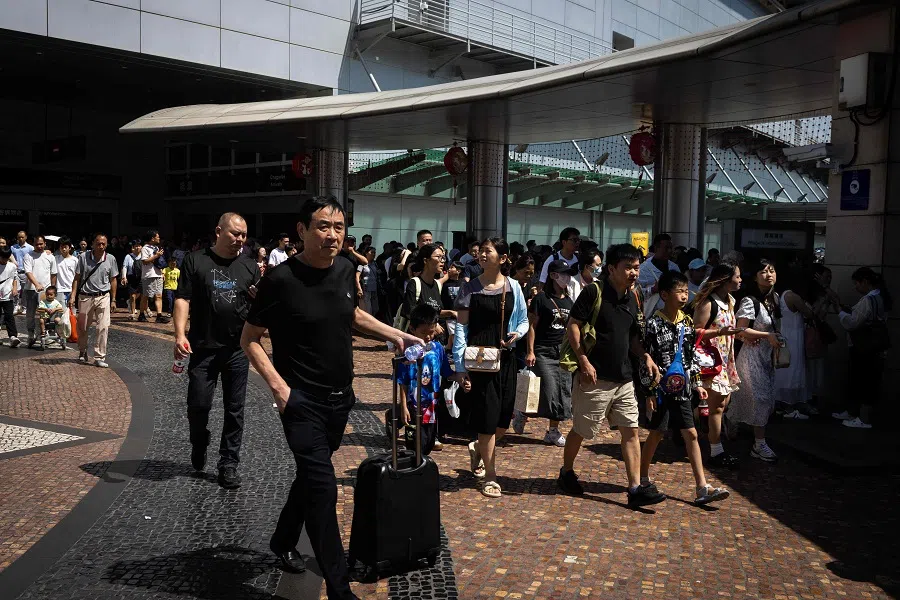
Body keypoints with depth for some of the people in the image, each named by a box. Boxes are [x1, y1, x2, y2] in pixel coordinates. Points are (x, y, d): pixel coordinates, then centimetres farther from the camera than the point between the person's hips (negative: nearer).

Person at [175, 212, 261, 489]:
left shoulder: (250, 266, 8)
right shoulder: (196, 261, 1)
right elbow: (183, 300, -5)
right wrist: (180, 335, -18)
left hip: (238, 349, 2)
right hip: (203, 348, -2)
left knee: (235, 409, 6)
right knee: (198, 405, 1)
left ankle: (228, 464, 18)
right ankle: (199, 447, 32)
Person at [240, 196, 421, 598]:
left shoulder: (345, 271, 1)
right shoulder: (282, 279, -17)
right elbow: (249, 339, -8)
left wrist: (394, 334, 10)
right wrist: (278, 386, -18)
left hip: (340, 399, 7)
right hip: (302, 401, -6)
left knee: (312, 475, 21)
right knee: (322, 487, -10)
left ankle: (283, 542, 45)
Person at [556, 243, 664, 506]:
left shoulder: (633, 299, 11)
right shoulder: (594, 292, -11)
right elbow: (573, 326, -13)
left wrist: (646, 357, 2)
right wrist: (584, 361, -18)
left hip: (623, 379, 7)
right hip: (595, 377, -6)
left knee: (631, 431, 2)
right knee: (581, 430, 7)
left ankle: (635, 489, 5)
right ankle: (566, 472, 29)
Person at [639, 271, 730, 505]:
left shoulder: (687, 322, 6)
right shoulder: (654, 324, -13)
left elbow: (692, 356, 14)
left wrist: (697, 384, 11)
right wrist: (650, 392, -13)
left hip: (682, 389, 6)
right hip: (662, 389, -6)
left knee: (691, 434, 4)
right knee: (657, 434, 5)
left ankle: (702, 488, 6)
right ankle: (643, 477, 23)